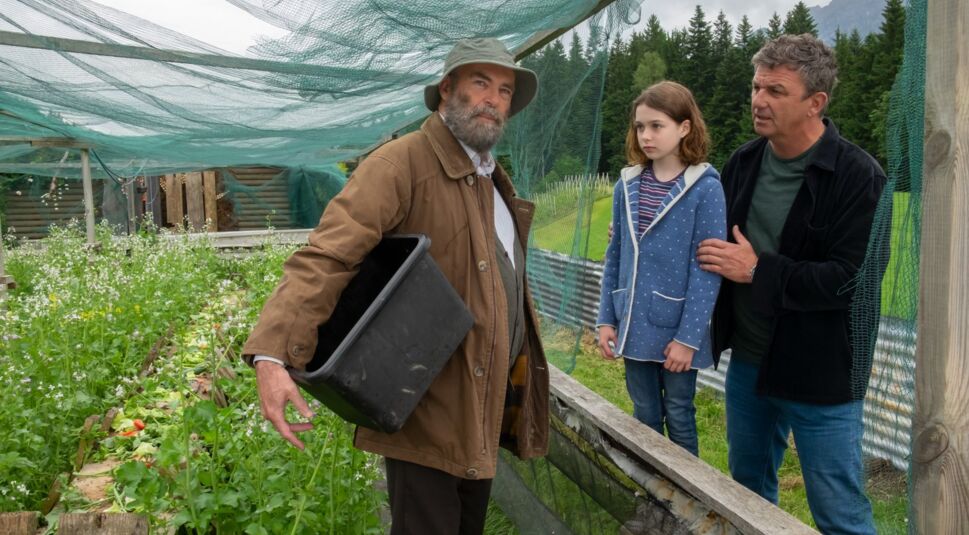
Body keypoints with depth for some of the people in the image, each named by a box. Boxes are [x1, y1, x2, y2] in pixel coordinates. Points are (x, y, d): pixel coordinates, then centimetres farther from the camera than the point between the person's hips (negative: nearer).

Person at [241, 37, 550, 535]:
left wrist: (520, 372, 16)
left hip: (488, 400, 9)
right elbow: (325, 257, -27)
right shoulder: (400, 164, -15)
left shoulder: (494, 179, 13)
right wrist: (272, 355, -39)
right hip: (428, 405, -8)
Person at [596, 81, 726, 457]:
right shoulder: (627, 186, 4)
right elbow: (615, 257, 8)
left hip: (676, 329, -4)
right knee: (644, 417, 17)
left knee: (679, 417, 12)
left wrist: (689, 336, -15)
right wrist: (606, 319, 4)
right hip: (634, 326, 5)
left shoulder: (705, 189, -11)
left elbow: (708, 269, -12)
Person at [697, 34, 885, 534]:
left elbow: (853, 279, -23)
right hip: (747, 360, 6)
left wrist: (757, 269, -21)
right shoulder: (743, 161, 3)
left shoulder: (858, 177, -16)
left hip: (820, 374, -6)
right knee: (747, 488, 23)